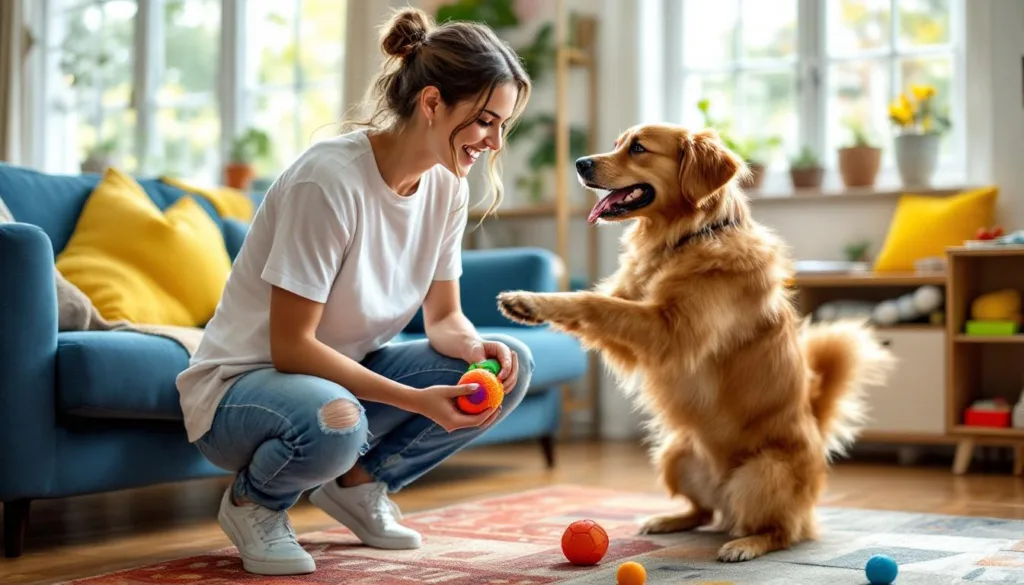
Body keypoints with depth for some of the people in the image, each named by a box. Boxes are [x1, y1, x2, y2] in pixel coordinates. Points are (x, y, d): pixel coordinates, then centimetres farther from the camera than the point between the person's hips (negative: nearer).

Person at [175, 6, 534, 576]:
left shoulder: (447, 185, -4)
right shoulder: (330, 177, -27)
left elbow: (445, 317, 2)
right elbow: (291, 346, -25)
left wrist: (477, 348, -22)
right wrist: (415, 398, -32)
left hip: (348, 369, 7)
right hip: (240, 383, -7)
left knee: (510, 366, -11)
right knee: (333, 421, -41)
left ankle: (358, 482, 8)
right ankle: (253, 501, -4)